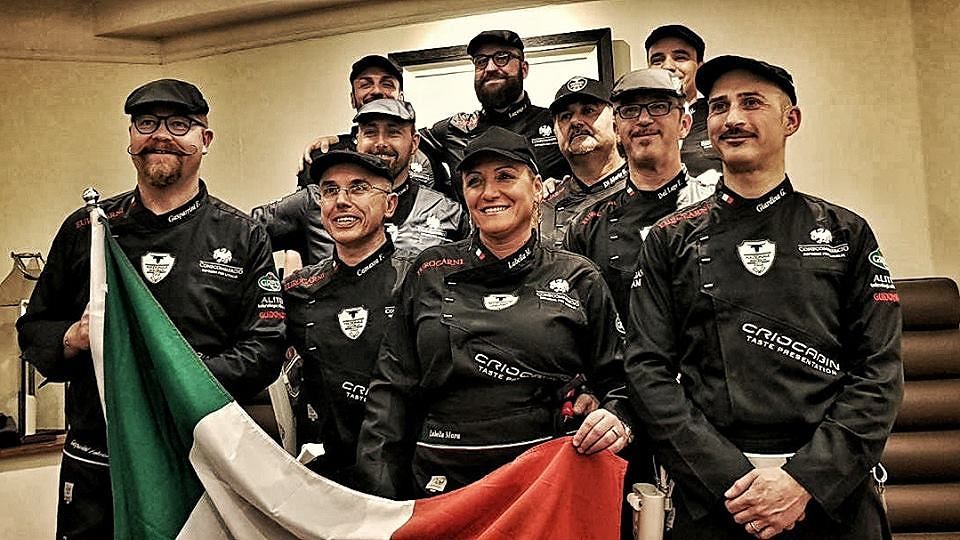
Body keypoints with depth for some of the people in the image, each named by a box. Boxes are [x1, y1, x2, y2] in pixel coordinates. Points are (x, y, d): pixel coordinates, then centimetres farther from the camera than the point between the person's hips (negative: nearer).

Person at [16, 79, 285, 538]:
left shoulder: (243, 238, 0)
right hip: (94, 466, 2)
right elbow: (33, 330, 12)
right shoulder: (86, 230, 7)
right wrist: (73, 339, -10)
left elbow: (265, 350, -5)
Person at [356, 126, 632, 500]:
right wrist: (380, 503, -2)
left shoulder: (578, 280, 4)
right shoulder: (430, 273, 6)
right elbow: (392, 389, 5)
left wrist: (616, 420, -15)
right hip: (442, 485, 1)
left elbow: (615, 381, 8)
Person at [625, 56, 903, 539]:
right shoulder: (671, 240, 4)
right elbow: (648, 371, -3)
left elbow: (879, 372, -1)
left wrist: (804, 481, -13)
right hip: (712, 499, 0)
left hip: (834, 495, 1)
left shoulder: (847, 234, 5)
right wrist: (733, 480, -13)